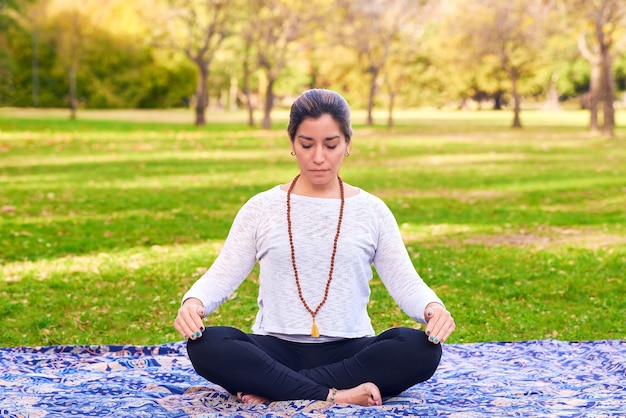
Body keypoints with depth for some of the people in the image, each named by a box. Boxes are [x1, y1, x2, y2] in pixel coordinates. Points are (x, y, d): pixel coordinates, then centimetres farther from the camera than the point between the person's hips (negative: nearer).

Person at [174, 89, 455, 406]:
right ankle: (337, 395, -31)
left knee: (421, 350, -30)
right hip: (276, 350, -1)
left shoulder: (372, 211, 8)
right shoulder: (262, 209, 7)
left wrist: (432, 307, -21)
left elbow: (406, 283, 3)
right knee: (206, 346, -30)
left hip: (349, 351, 1)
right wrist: (193, 302, -22)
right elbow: (221, 276, 2)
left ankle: (273, 388, -26)